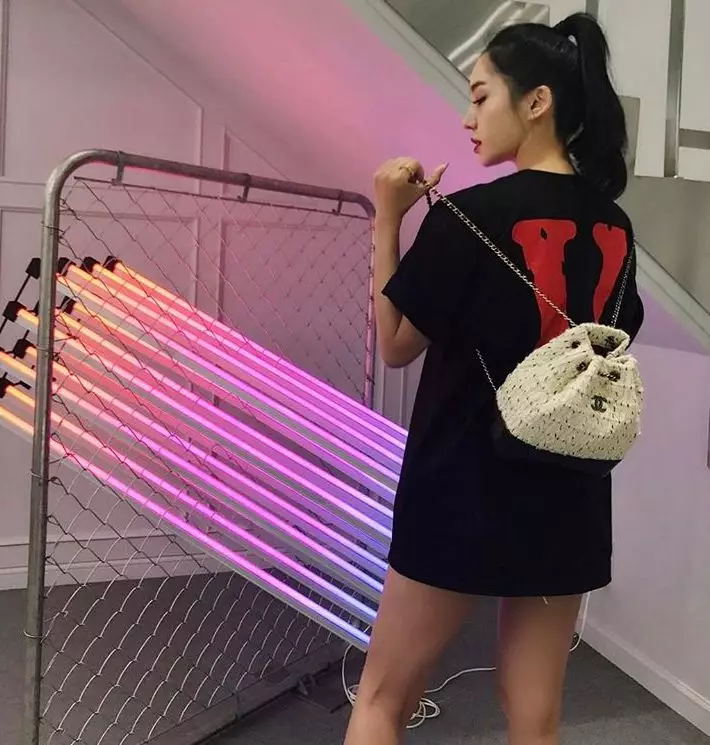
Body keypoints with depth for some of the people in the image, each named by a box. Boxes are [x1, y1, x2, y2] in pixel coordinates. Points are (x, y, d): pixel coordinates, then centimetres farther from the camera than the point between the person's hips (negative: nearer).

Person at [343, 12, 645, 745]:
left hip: (466, 491, -5)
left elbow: (396, 345, -6)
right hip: (570, 495, 6)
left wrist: (387, 218, -4)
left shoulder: (471, 214, -14)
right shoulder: (613, 225, 4)